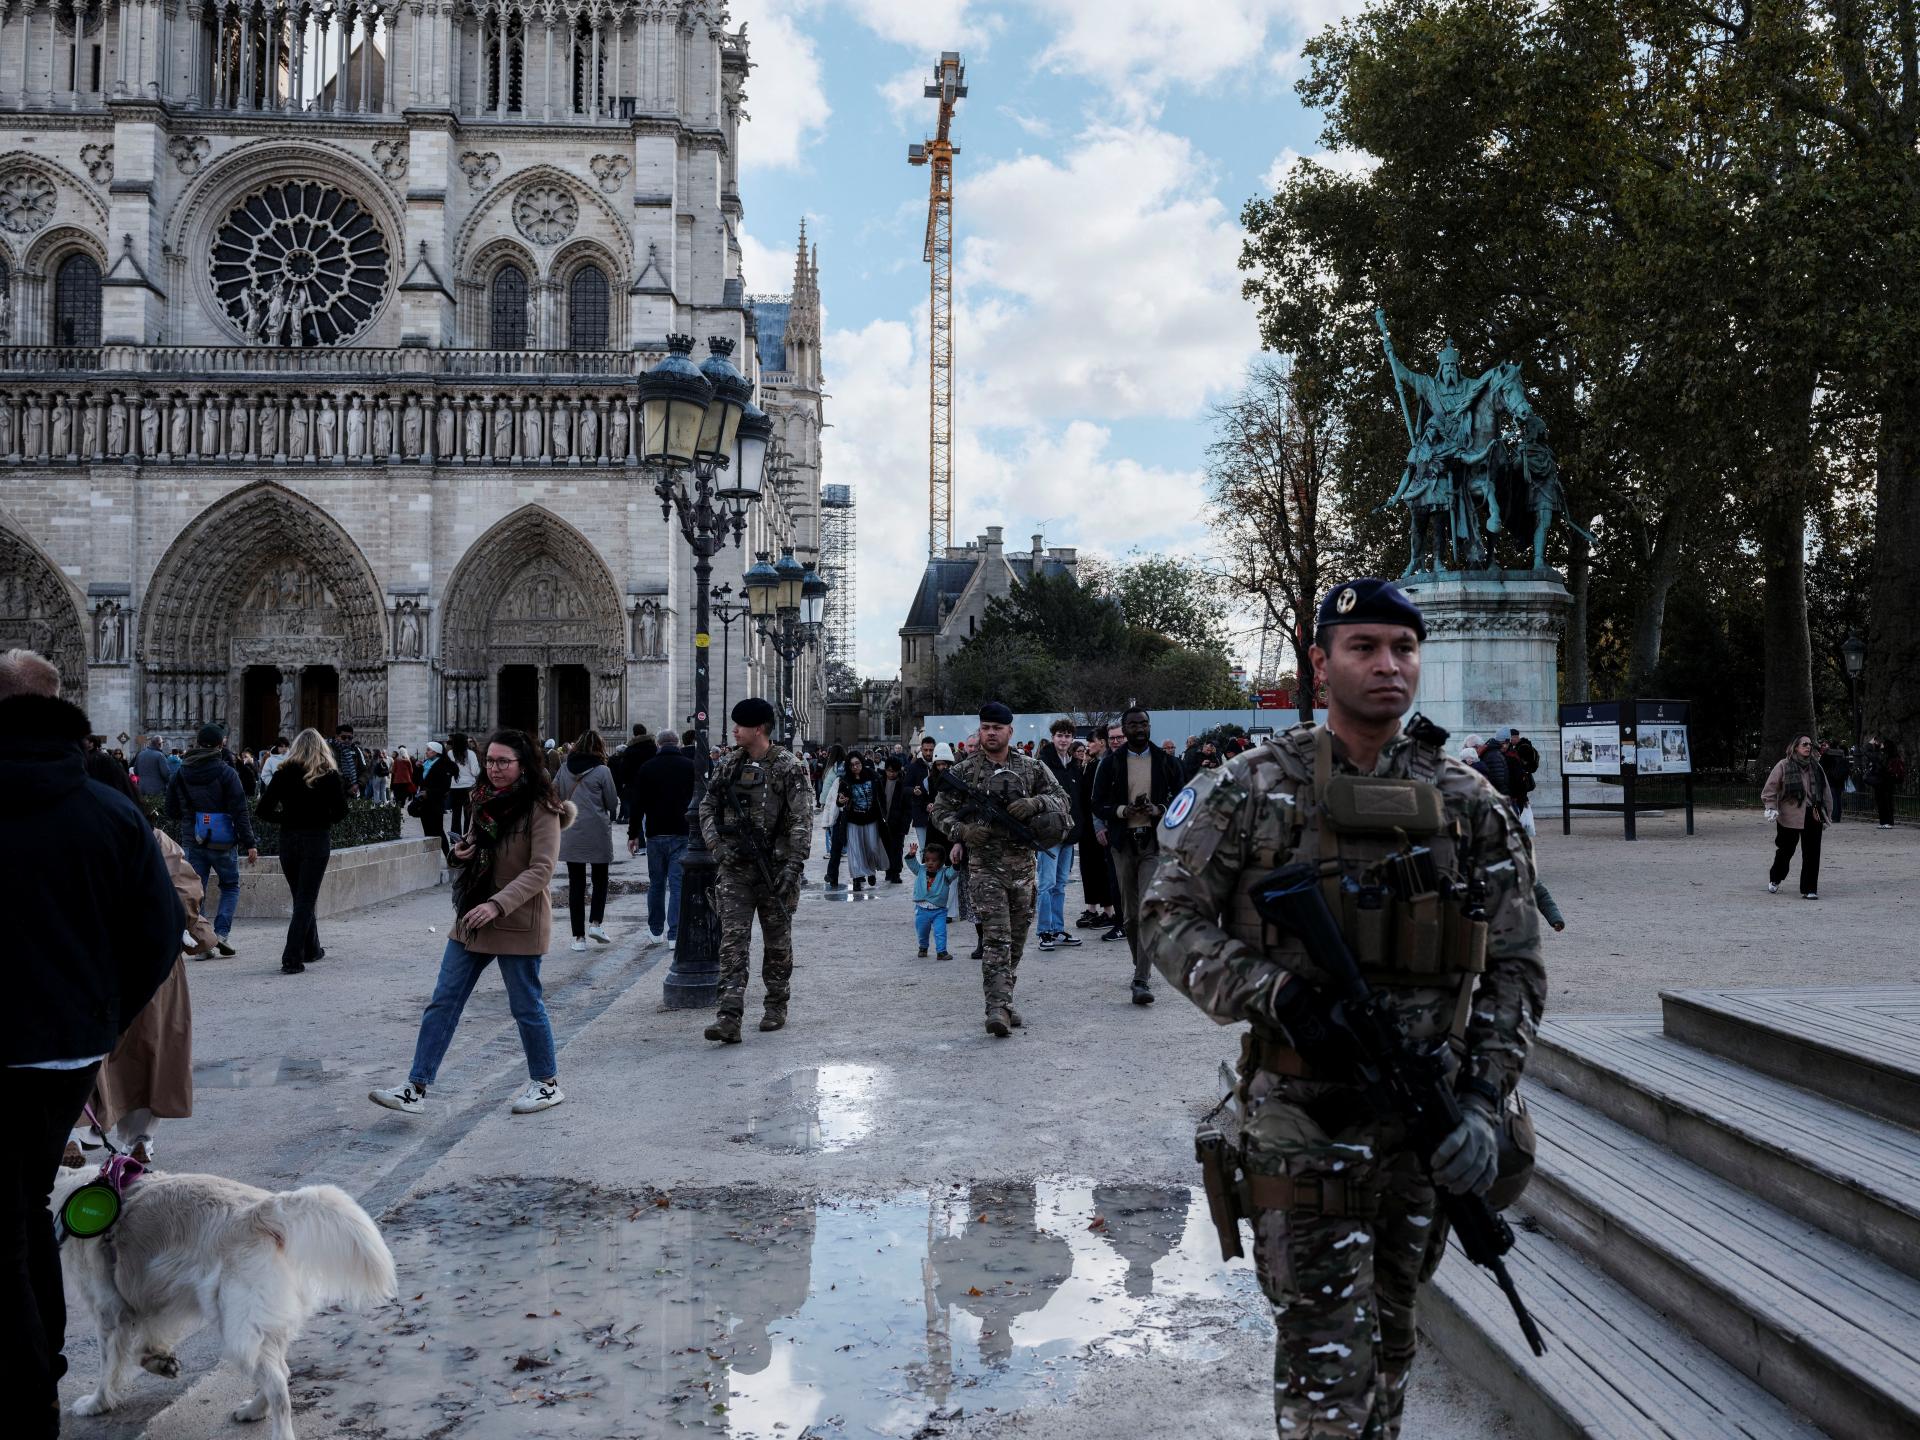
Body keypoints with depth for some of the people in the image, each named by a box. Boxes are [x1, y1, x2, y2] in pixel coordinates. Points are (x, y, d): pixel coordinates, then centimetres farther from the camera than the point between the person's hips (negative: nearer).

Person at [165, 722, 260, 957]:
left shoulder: (181, 774, 4)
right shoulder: (226, 773, -10)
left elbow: (172, 812, 9)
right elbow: (240, 812, -13)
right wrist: (250, 843, -11)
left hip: (194, 841, 3)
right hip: (223, 842, -3)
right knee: (230, 886, 12)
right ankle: (221, 933, -1)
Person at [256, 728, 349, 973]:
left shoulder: (284, 774, -1)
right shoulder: (329, 775, -5)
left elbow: (264, 810, -4)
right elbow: (341, 811, -7)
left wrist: (286, 819, 11)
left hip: (288, 840, 3)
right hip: (317, 840, -2)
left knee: (301, 898, 19)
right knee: (306, 900, 0)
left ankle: (311, 949, 30)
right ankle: (292, 959, -8)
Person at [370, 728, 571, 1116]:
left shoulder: (540, 809, -13)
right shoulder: (484, 801, 10)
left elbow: (541, 870, -20)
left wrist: (498, 904, -29)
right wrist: (462, 851, 0)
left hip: (517, 922, -7)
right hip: (472, 918, 7)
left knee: (526, 1007, 4)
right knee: (443, 1003, 4)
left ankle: (547, 1084, 23)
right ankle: (416, 1089, 7)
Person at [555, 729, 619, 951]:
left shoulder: (565, 769, 2)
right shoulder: (602, 770, -9)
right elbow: (612, 802, -4)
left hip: (570, 833, 3)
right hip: (597, 832, -3)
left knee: (575, 883, 6)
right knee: (600, 878, 15)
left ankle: (579, 936, 6)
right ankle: (595, 922, -1)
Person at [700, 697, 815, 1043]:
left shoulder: (788, 767, -6)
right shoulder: (727, 764, 8)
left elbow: (801, 819, -11)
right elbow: (707, 806, 14)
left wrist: (793, 865, -19)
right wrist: (716, 843, -3)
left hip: (775, 866, -3)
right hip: (734, 866, 3)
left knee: (777, 940, 10)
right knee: (733, 940, -6)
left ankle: (777, 1005, 27)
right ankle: (729, 1017, -12)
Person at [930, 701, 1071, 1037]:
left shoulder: (1031, 768, 7)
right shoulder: (964, 771, 2)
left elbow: (1060, 798, 9)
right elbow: (940, 810, 7)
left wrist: (1034, 803, -12)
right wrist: (962, 830, -12)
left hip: (1022, 863, 4)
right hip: (984, 863, -3)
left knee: (1017, 938, 11)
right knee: (996, 937, -13)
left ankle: (1004, 1002, 25)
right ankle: (997, 1008, -16)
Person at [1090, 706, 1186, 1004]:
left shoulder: (1164, 760, 4)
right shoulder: (1112, 763, 4)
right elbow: (1098, 805, 5)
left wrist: (1159, 809, -12)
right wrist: (1123, 810, -14)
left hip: (1155, 842, -1)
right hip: (1124, 843, 2)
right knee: (1130, 913, 8)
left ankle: (1142, 980, -15)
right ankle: (1140, 966, 28)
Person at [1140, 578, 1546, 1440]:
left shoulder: (1469, 804, 3)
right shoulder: (1255, 788, -5)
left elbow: (1515, 967, 4)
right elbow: (1168, 920, -3)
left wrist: (1483, 1102, -8)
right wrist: (1271, 992, -19)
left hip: (1425, 1127, 4)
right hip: (1302, 1120, -3)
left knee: (1389, 1343, 19)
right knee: (1325, 1365, -1)